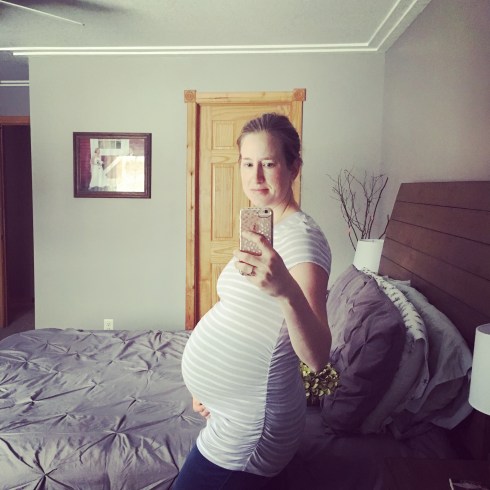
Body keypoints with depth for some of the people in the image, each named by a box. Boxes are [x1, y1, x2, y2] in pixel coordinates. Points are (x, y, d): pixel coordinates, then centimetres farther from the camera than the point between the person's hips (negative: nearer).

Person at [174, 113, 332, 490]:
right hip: (231, 409, 9)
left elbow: (317, 357, -33)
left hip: (248, 426, -9)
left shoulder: (302, 236, -23)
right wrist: (209, 386, 17)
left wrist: (286, 290, -52)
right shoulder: (262, 228, 7)